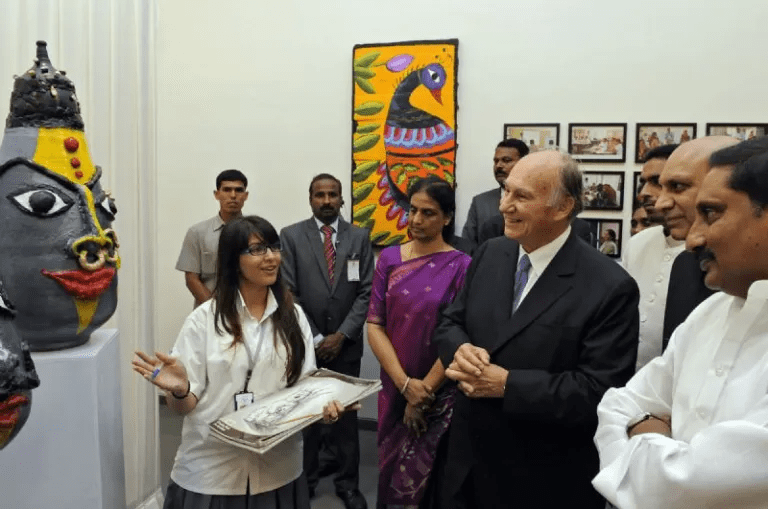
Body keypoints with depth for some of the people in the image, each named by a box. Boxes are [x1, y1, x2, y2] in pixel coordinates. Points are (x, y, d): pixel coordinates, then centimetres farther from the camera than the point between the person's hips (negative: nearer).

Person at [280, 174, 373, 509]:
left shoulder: (359, 237, 3)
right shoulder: (291, 236, -1)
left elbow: (366, 292, 0)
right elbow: (288, 293, -4)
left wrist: (341, 335, -8)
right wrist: (314, 338, -8)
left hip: (346, 343, 1)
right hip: (305, 341, -1)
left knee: (346, 413, 7)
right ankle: (306, 477, 28)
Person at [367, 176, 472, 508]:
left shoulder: (461, 266, -11)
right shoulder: (389, 259, -1)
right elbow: (374, 325, -4)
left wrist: (424, 391, -9)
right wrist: (405, 384, -13)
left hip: (442, 393, -3)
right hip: (395, 388, 3)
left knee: (430, 477, 13)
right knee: (391, 471, 18)